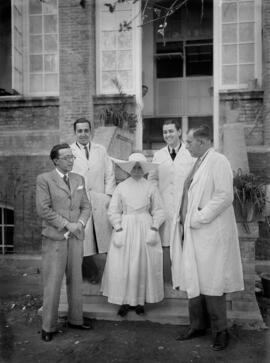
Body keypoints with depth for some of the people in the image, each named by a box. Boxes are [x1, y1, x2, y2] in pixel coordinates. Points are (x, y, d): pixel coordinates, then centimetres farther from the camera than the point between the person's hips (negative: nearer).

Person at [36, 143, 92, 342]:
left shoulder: (79, 179, 11)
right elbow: (43, 209, -12)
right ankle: (48, 326, 16)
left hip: (75, 237, 5)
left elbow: (86, 206, 10)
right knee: (52, 282, 1)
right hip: (54, 238, -4)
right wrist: (66, 225, -14)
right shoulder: (44, 179, -4)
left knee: (75, 280, 12)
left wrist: (80, 223, -9)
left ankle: (75, 319, 27)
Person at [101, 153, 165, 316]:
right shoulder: (121, 187, 3)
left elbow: (158, 211, 3)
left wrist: (153, 229, -8)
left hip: (145, 228, 0)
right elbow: (113, 211, 3)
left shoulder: (151, 188, 2)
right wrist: (118, 229, -7)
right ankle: (124, 301, 14)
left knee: (144, 266, 4)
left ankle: (140, 301, 18)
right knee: (122, 266, 0)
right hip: (125, 229, 0)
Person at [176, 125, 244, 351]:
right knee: (193, 279, 12)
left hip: (212, 232, -8)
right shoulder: (198, 163, 14)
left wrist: (200, 218, -16)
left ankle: (220, 330, 18)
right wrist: (188, 219, 7)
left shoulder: (218, 161, -10)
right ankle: (198, 325, 27)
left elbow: (225, 196, -19)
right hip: (195, 231, 8)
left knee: (211, 281, 0)